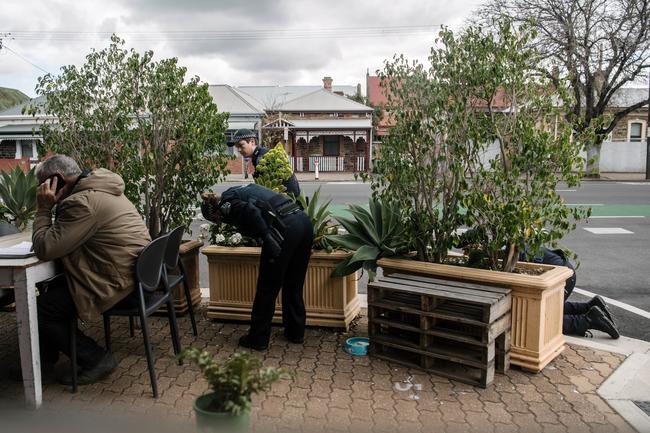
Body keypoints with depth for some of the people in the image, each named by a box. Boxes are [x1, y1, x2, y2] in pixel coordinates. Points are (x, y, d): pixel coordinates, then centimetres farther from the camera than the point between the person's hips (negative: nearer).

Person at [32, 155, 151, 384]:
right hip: (132, 273, 11)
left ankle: (97, 360, 8)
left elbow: (45, 249, -19)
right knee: (52, 288, 23)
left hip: (118, 283, -11)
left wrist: (44, 209, -9)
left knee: (41, 310, -2)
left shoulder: (83, 202, -21)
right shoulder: (100, 190, 13)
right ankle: (46, 359, 34)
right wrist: (51, 209, 5)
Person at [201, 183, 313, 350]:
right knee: (294, 286, 21)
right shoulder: (239, 191, 29)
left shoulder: (226, 205, 3)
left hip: (285, 228, -8)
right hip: (304, 221, 8)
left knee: (267, 289, 8)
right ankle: (296, 332, 33)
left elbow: (250, 211, -18)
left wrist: (268, 240, -20)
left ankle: (258, 339, 21)